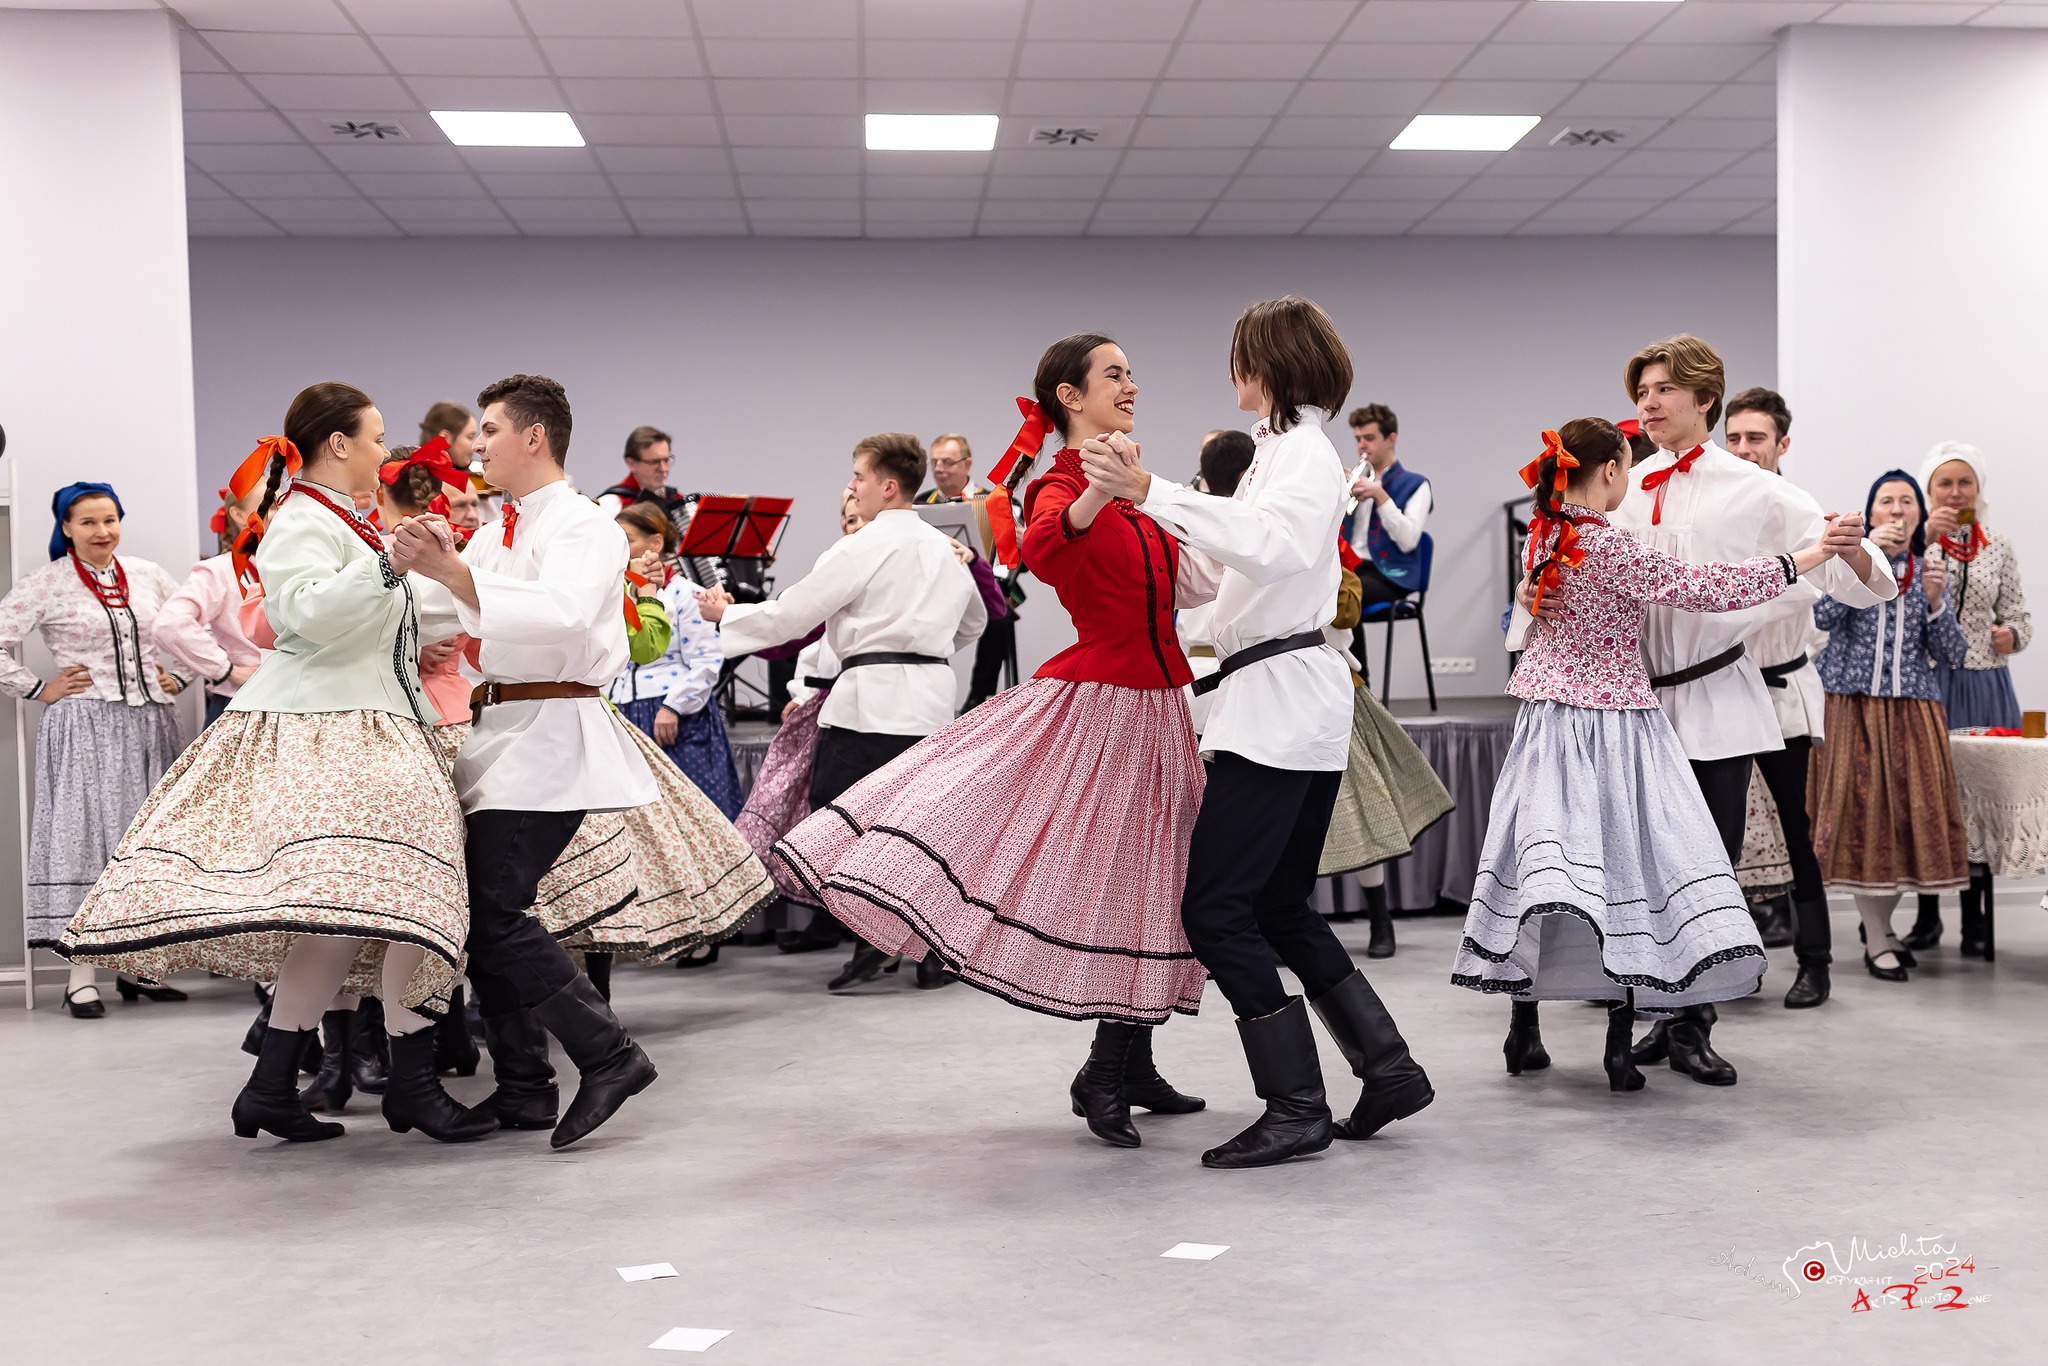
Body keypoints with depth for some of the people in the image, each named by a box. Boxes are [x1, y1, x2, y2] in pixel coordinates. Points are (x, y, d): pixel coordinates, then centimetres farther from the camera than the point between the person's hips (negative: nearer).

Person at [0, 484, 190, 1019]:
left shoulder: (148, 575, 10)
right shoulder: (47, 584, -2)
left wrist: (181, 676, 10)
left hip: (152, 723, 4)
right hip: (83, 728, -4)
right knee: (84, 837, -6)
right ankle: (82, 973, -3)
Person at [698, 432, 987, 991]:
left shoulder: (862, 548, -7)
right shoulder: (943, 547, 16)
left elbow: (791, 614, -5)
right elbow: (975, 620, 32)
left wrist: (725, 613, 9)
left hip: (874, 698, -7)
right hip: (932, 699, 7)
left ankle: (869, 943, -6)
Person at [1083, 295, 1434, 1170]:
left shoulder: (1300, 450, -9)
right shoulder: (1286, 449, 22)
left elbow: (1272, 545, -32)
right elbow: (1211, 575, 24)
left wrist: (1150, 492, -38)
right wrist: (1140, 504, 22)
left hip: (1280, 703, -10)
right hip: (1294, 704, 10)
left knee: (1214, 908, -9)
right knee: (1281, 907, 15)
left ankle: (1296, 1108, -4)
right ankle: (1388, 1069, 18)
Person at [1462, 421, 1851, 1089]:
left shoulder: (1544, 534, 4)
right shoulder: (1613, 549, -17)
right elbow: (1705, 587, -17)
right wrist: (1805, 558, -11)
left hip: (1549, 714, 7)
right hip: (1614, 721, -7)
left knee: (1544, 864, 9)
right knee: (1624, 859, -1)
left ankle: (1523, 1027, 13)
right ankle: (1619, 1042, 0)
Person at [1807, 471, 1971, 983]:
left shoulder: (1931, 571, 11)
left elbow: (1953, 654, 4)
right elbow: (1823, 615, -16)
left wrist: (1935, 600, -11)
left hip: (1914, 710, 3)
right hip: (1853, 705, -3)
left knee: (1909, 812, 2)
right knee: (1862, 809, -5)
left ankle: (1883, 925, 19)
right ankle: (1876, 941, 2)